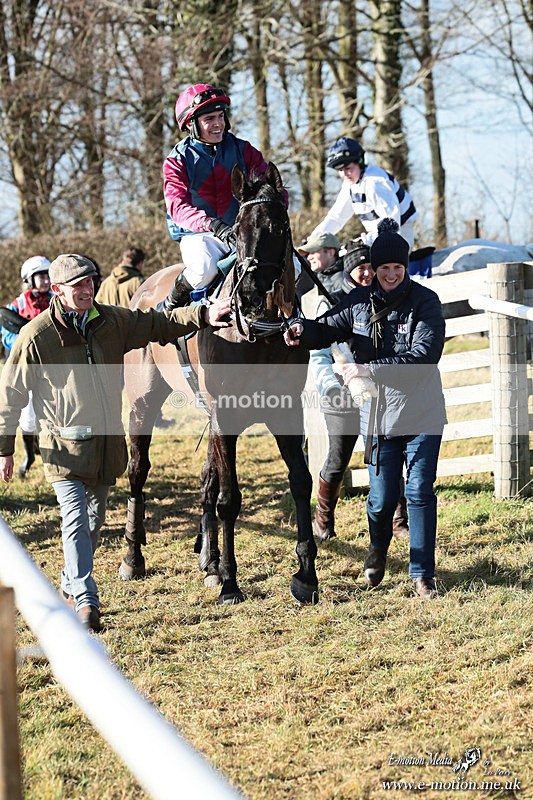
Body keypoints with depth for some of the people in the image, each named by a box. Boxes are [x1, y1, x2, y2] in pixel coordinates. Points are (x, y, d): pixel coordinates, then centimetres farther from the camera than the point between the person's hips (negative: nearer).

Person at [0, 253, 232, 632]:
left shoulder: (111, 322, 1)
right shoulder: (37, 336, -12)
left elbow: (157, 325, 8)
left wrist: (202, 316, -9)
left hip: (107, 440, 6)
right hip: (64, 444, -5)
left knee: (94, 519, 16)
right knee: (75, 520, -14)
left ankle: (72, 586, 35)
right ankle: (85, 602, -15)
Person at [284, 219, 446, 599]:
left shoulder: (425, 302, -10)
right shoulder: (360, 301, 3)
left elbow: (424, 357, -20)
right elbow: (329, 329, 11)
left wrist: (371, 370, -26)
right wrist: (303, 330, -13)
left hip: (422, 417, -2)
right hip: (378, 415, 3)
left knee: (421, 493, -2)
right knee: (383, 497, 6)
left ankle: (423, 575, 8)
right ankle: (378, 549, 37)